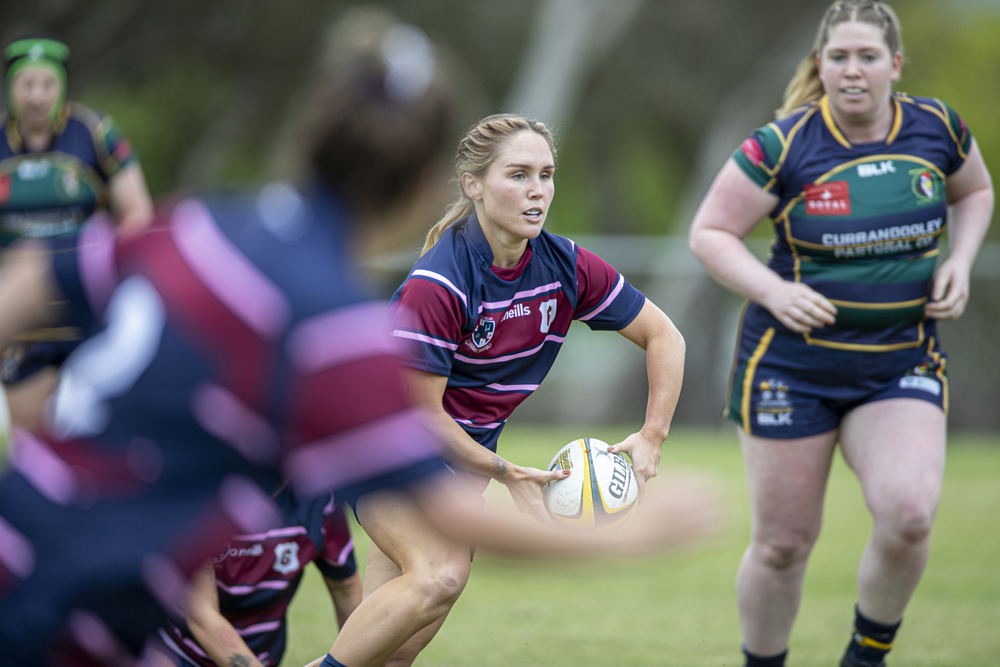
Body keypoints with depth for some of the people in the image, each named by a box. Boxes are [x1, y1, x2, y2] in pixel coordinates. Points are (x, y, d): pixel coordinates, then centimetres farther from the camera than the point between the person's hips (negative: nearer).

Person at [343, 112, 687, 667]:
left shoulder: (566, 267, -10)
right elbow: (418, 409, -21)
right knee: (441, 574, -29)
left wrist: (652, 435, -8)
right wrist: (506, 472, -17)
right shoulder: (436, 284, -27)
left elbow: (663, 336, 1)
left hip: (466, 448, 5)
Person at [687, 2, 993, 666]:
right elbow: (709, 232, -6)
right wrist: (772, 290, -21)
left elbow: (975, 191, 18)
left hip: (903, 363, 2)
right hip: (791, 365, -2)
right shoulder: (782, 145, -13)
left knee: (908, 518, -20)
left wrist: (960, 261, 0)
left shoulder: (938, 127, -3)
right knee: (784, 542, 4)